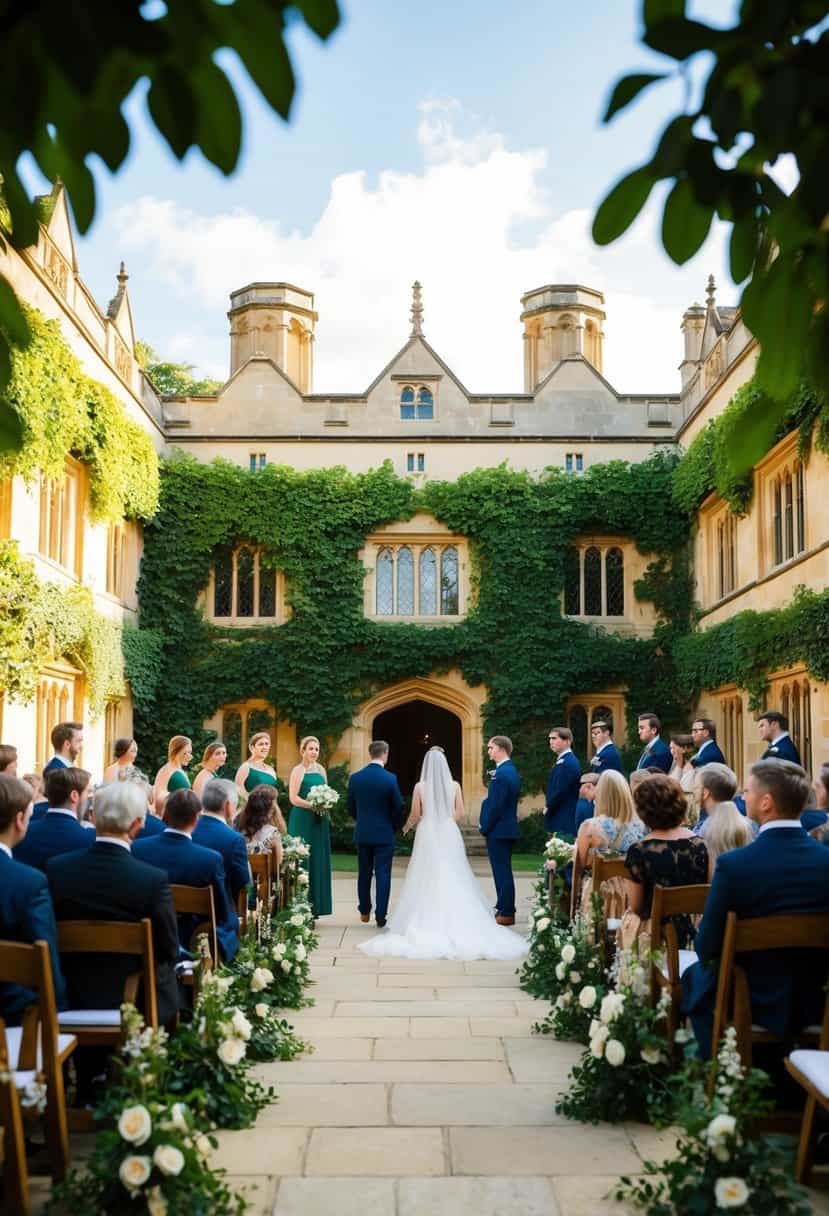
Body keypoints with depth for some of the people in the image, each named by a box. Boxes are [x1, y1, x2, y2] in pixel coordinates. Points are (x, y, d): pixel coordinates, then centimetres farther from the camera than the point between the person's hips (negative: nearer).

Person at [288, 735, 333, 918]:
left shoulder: (321, 769, 13)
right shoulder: (298, 770, -5)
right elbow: (293, 798, -12)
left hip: (319, 821, 6)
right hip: (302, 820, -6)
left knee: (318, 860, 7)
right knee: (302, 860, -4)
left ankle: (315, 905, 14)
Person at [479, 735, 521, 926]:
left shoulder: (501, 773, -19)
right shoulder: (512, 771, 12)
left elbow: (496, 805, -22)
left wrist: (485, 827, -10)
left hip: (498, 831, -10)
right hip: (508, 828, 10)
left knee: (502, 871, -4)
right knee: (504, 871, 15)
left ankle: (506, 913, 1)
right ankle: (505, 909, 22)